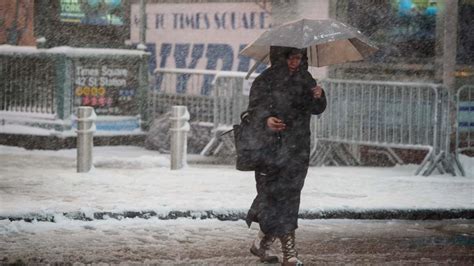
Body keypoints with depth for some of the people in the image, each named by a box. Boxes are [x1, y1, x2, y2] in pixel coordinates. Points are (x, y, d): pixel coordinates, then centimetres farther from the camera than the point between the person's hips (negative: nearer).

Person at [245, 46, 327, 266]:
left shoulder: (304, 78, 11)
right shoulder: (265, 81, -6)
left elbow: (317, 110, 13)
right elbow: (254, 110, -11)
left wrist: (318, 97, -10)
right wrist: (266, 120, -33)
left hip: (297, 148, 6)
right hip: (272, 148, -6)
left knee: (289, 195, 7)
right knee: (279, 196, -8)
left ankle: (262, 243, 22)